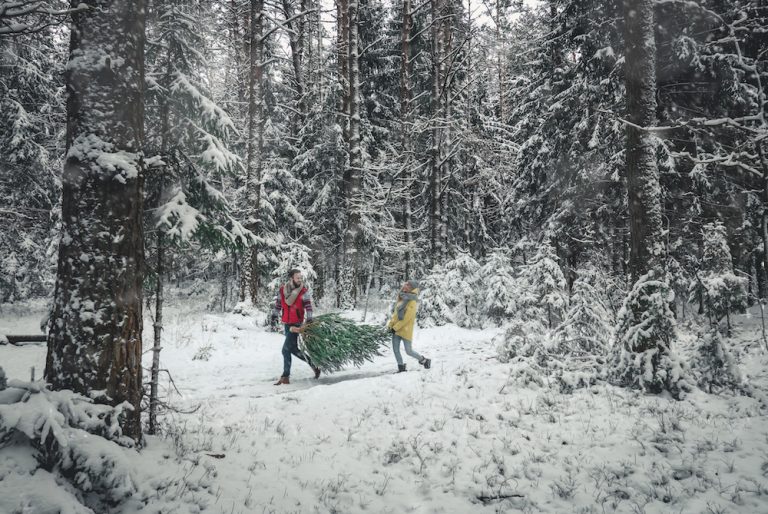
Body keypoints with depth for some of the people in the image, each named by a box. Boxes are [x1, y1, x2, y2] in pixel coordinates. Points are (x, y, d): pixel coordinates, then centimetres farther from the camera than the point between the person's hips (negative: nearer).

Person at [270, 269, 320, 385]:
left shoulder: (304, 291, -10)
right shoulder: (282, 290, 1)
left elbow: (308, 307, -13)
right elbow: (277, 305, 14)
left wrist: (309, 320, -22)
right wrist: (274, 317, 9)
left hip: (296, 324, -6)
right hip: (286, 323, 6)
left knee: (286, 350, -7)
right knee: (293, 349, 11)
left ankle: (285, 377, 2)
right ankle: (312, 364, 26)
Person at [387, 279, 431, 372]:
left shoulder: (412, 302, -15)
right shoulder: (402, 299, 10)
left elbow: (406, 318, -18)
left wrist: (395, 327, -16)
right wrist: (390, 325, 8)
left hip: (405, 329, -7)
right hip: (396, 329, 7)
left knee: (409, 351, -3)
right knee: (395, 349, 4)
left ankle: (424, 361, 18)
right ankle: (401, 367, 15)